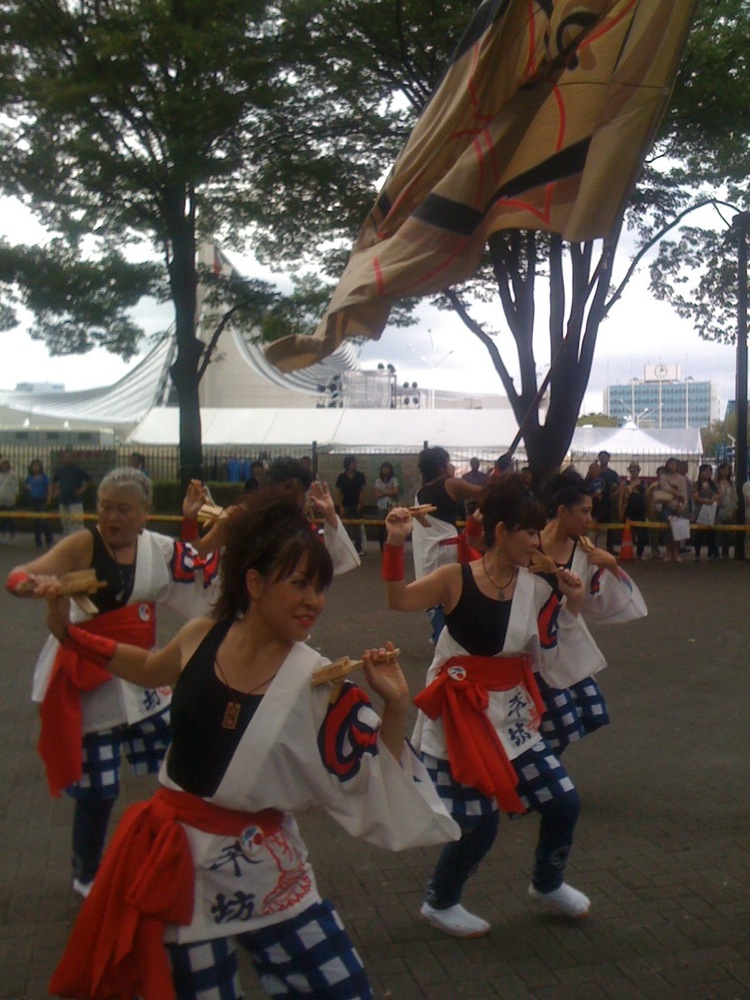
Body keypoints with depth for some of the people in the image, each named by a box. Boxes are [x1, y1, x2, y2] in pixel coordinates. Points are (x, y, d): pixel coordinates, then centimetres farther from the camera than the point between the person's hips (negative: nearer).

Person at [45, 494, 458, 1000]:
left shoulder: (320, 683, -15)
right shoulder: (200, 638, -8)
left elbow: (371, 785, -11)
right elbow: (149, 668, 16)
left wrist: (395, 705, -23)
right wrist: (69, 632, 13)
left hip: (261, 865, -1)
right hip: (176, 859, 1)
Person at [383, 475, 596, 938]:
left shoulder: (535, 587, -2)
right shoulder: (457, 578, -15)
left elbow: (544, 653, 5)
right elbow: (399, 600, -19)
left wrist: (571, 605, -6)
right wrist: (396, 544, -30)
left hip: (513, 710, 6)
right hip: (462, 712, -6)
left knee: (564, 802, 11)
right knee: (480, 822, -4)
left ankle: (548, 884, 41)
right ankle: (440, 903, 25)